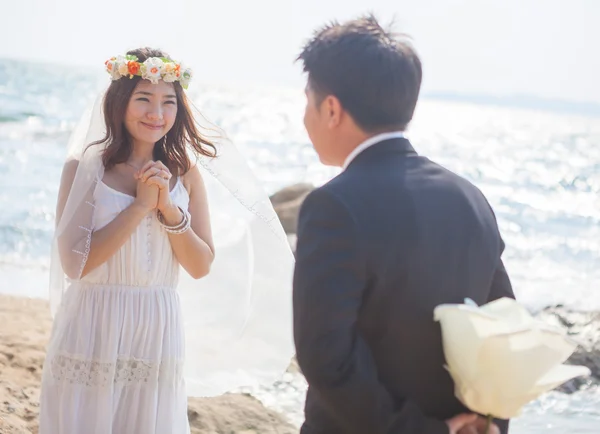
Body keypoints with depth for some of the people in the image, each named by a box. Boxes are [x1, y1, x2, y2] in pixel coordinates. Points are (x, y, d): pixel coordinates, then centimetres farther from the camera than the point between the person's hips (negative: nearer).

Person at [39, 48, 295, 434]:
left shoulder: (187, 174, 4)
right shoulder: (85, 168, -6)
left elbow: (202, 267, 1)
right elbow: (73, 263, -14)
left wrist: (169, 208, -13)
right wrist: (141, 204, -16)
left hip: (158, 334, 3)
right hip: (91, 333, -2)